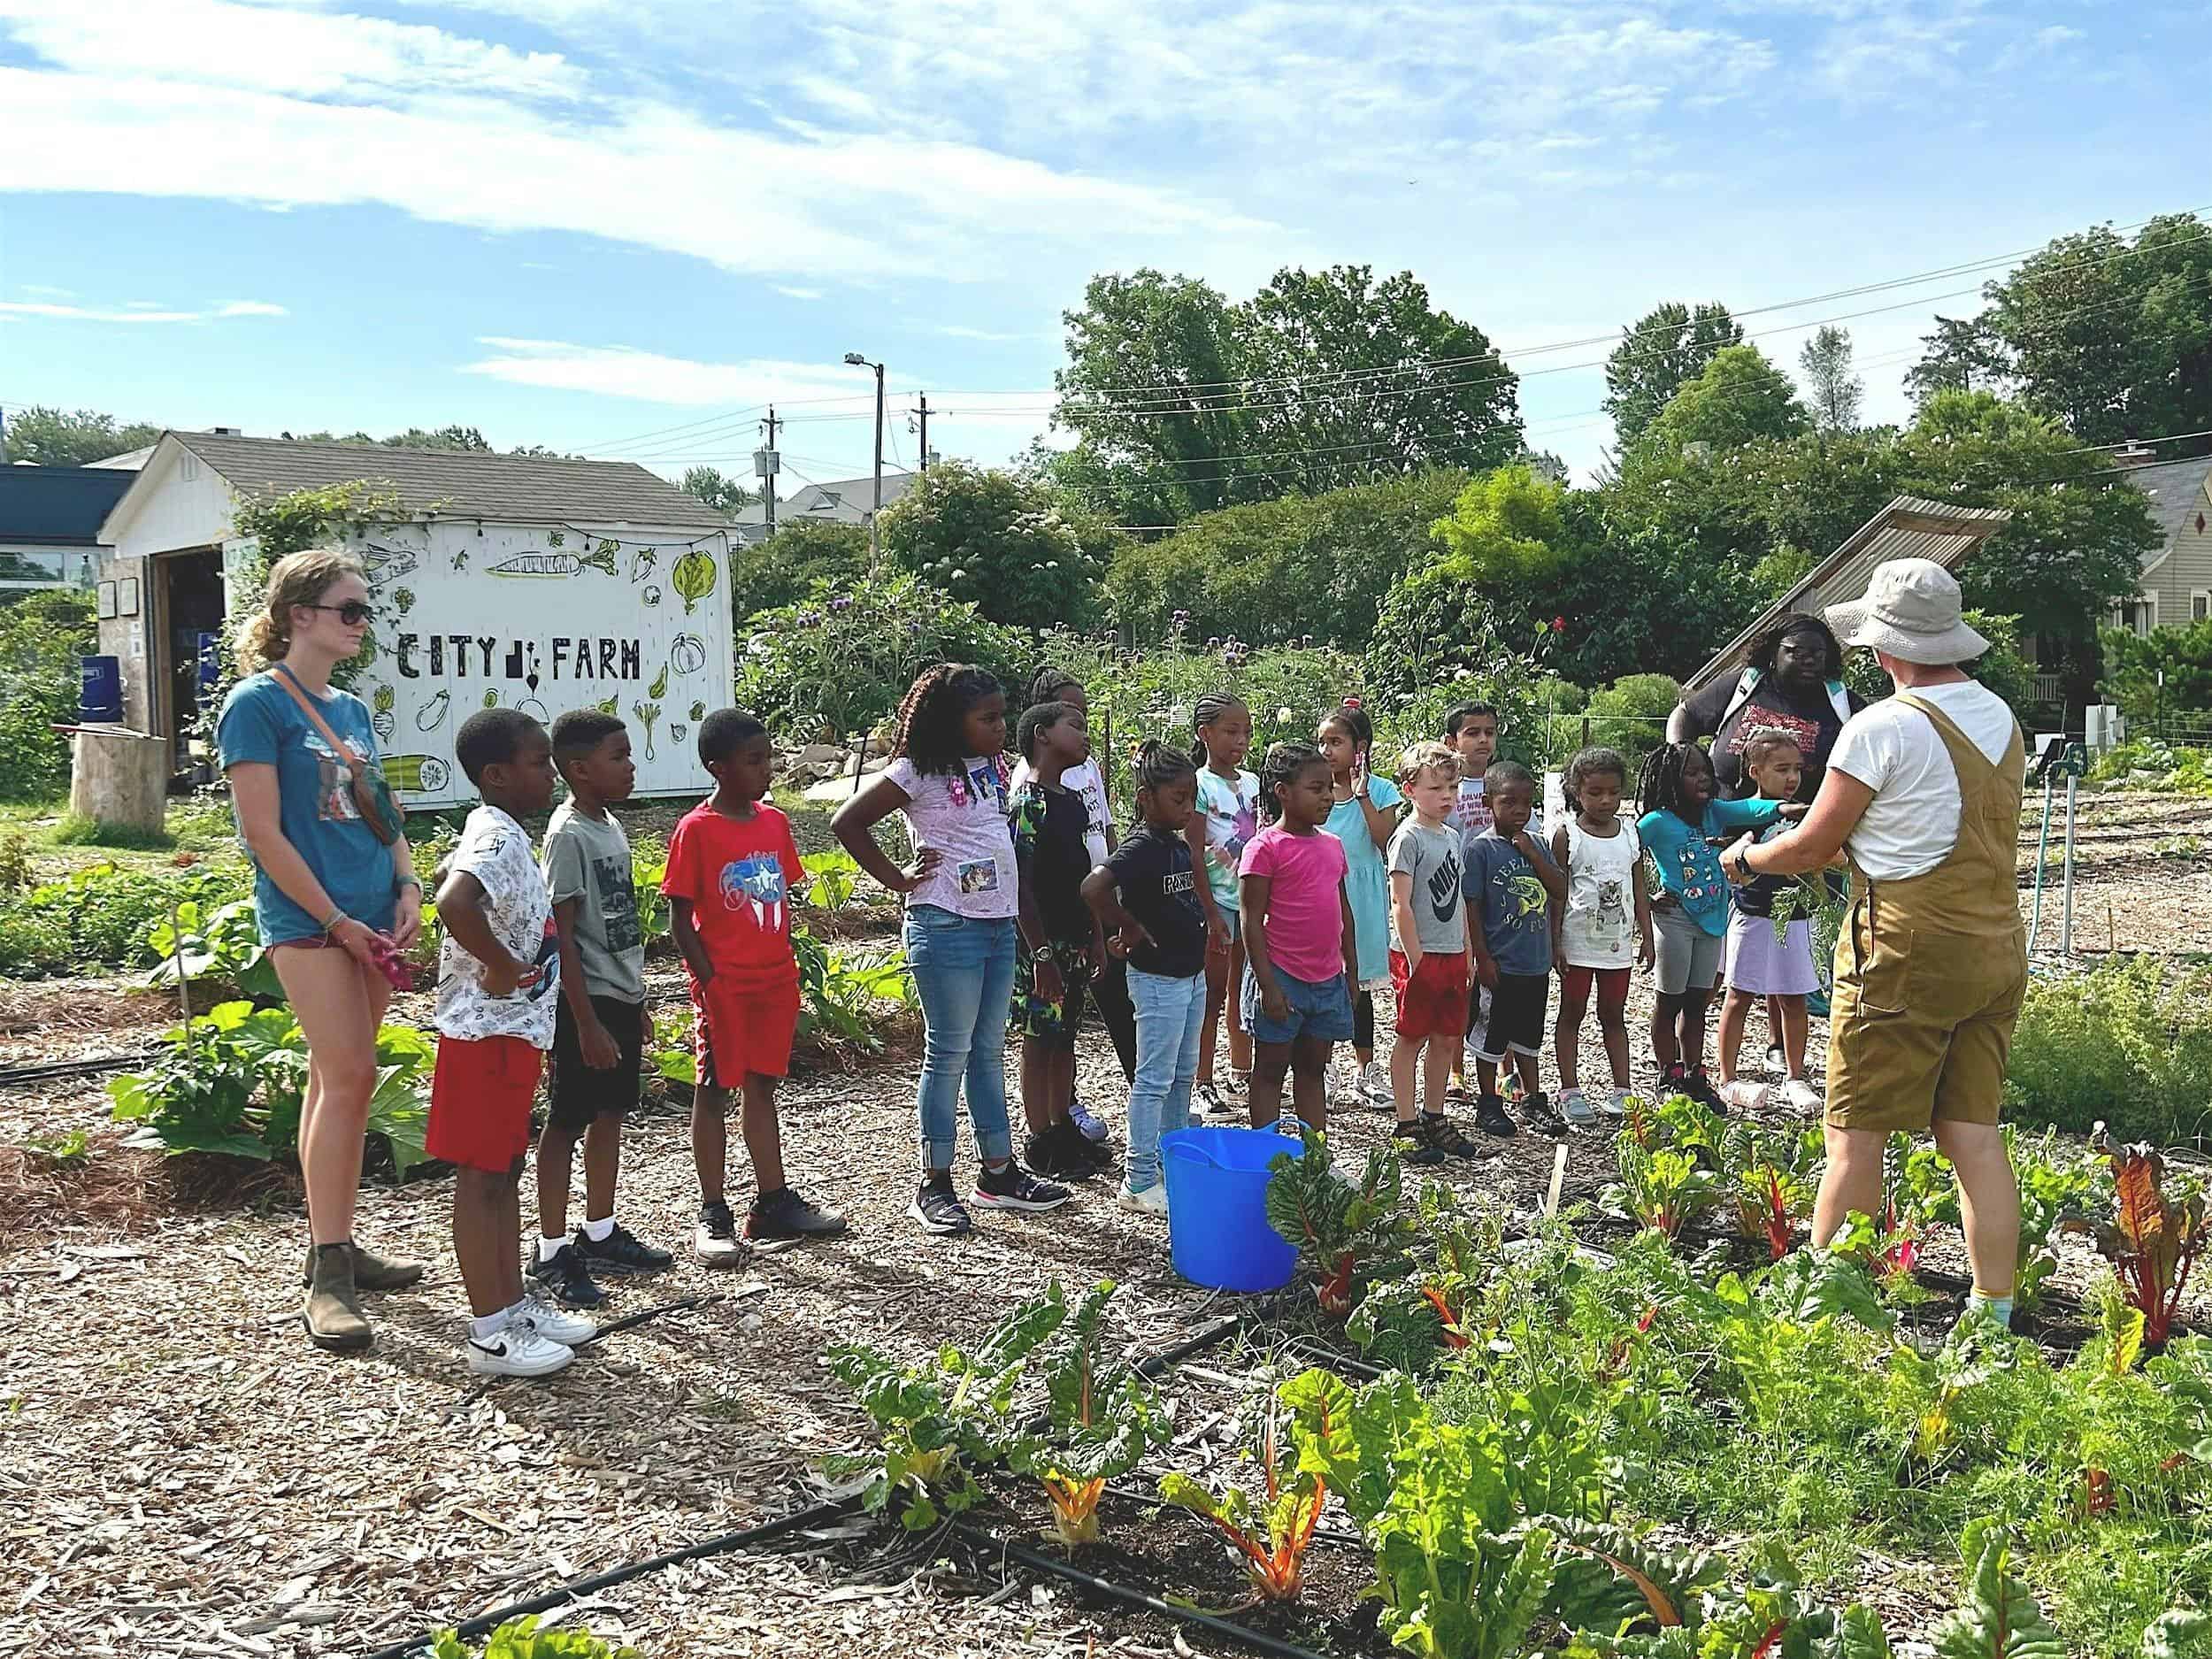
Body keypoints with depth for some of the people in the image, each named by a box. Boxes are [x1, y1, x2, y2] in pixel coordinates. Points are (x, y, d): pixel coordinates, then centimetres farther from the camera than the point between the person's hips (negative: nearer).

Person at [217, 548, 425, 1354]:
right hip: (307, 919, -7)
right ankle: (326, 1274, -8)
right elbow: (263, 832, -12)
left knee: (338, 1081, 11)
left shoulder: (354, 710, 15)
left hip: (371, 918, 7)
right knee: (348, 1076, -13)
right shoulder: (259, 701, -7)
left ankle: (339, 1245, 19)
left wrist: (407, 886, 3)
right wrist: (335, 921, -13)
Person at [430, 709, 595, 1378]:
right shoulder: (498, 840, -21)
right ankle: (491, 1332, 9)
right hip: (487, 1034, -10)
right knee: (480, 1177, 0)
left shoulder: (503, 835, 10)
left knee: (505, 1171, 17)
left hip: (513, 1032, 10)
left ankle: (515, 1302, 29)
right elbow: (453, 903, -41)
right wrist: (503, 965, -26)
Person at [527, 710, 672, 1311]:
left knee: (610, 1113, 16)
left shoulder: (611, 827, 10)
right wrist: (587, 1024, -20)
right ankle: (552, 1253, 9)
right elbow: (561, 936, -19)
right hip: (586, 1001, -9)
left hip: (621, 996, 9)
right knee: (567, 1122, 0)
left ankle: (600, 1233, 28)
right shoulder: (568, 835, -16)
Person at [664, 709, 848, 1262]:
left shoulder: (775, 822, 8)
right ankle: (713, 1215, 11)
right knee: (714, 1090, 4)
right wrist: (708, 980, -14)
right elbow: (680, 917, -9)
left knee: (762, 1087, 14)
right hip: (724, 984, -6)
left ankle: (774, 1202, 23)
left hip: (774, 980, 6)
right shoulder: (696, 829, -11)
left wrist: (789, 970, 11)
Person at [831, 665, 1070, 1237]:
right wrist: (900, 881, -11)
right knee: (949, 1054, -2)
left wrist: (1030, 919, 14)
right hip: (947, 926, -7)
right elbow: (847, 823, -12)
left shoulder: (994, 769, 11)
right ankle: (934, 1185, 8)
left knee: (990, 1051, 14)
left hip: (999, 925, 7)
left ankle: (999, 1172, 23)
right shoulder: (920, 771, -10)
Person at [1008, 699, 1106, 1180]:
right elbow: (1020, 884, -18)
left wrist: (1094, 938, 15)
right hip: (1042, 944, -8)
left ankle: (1062, 1126, 27)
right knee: (1040, 1041, 1)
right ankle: (1040, 1142, 10)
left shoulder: (1071, 800, 11)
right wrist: (1041, 953, -20)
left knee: (1065, 1037, 16)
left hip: (1075, 941, 8)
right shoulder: (1029, 804, -15)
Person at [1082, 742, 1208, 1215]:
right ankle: (1139, 1181, 8)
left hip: (1191, 974, 9)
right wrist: (1130, 928, -25)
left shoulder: (1179, 845, 7)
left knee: (1182, 1075, 18)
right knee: (1154, 1081, -1)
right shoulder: (1141, 847, -20)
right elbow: (1093, 888, -36)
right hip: (1157, 979, -9)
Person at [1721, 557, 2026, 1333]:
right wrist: (1860, 837, 31)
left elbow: (1811, 847, -7)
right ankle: (1995, 1308, 12)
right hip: (1997, 949, 7)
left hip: (1906, 950, -7)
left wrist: (1744, 857, 13)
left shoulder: (1881, 728, -13)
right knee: (1974, 1130, 10)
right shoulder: (2002, 719, 9)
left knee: (1855, 1132, 1)